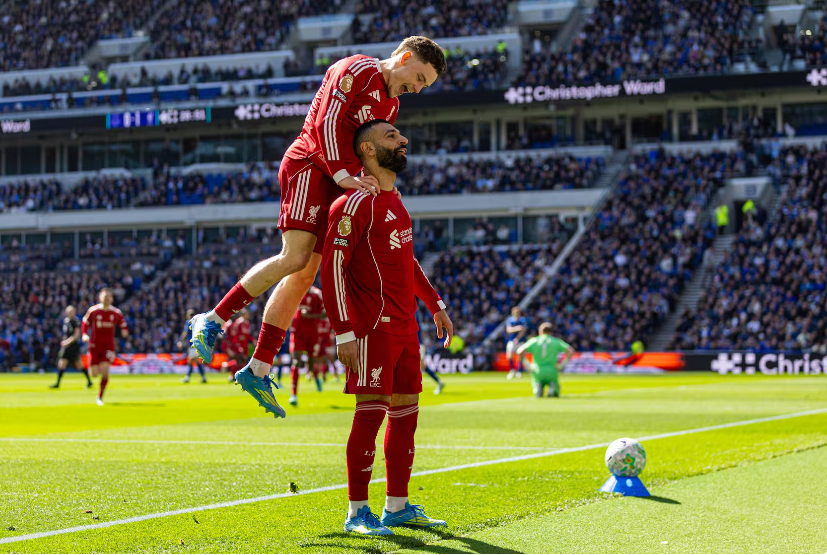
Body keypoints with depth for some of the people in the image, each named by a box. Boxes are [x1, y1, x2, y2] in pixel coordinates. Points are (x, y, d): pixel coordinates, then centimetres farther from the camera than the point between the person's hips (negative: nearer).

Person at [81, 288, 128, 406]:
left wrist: (125, 331, -11)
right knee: (94, 374, -3)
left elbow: (123, 324, 12)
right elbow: (85, 323, 9)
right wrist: (84, 334, -8)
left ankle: (100, 396, -2)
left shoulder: (116, 313, 0)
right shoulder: (93, 310, -3)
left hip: (108, 346, 0)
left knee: (104, 369, -19)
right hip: (94, 345, 0)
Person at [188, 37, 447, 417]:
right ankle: (212, 320, -13)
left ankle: (258, 370, 3)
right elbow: (328, 121, -16)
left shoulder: (391, 105, 24)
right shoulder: (357, 70, -5)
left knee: (303, 276, 2)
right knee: (295, 258, -21)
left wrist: (372, 190, 8)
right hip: (309, 166, -9)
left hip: (334, 183, 9)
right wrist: (344, 175, -24)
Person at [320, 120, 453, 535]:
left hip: (404, 326, 9)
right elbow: (332, 268, -16)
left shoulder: (394, 202, 18)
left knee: (405, 410, 10)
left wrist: (435, 306, 27)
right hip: (373, 326, -9)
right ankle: (357, 512, -2)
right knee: (371, 411, -8)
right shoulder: (356, 204, -12)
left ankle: (397, 506, 18)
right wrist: (343, 332, -21)